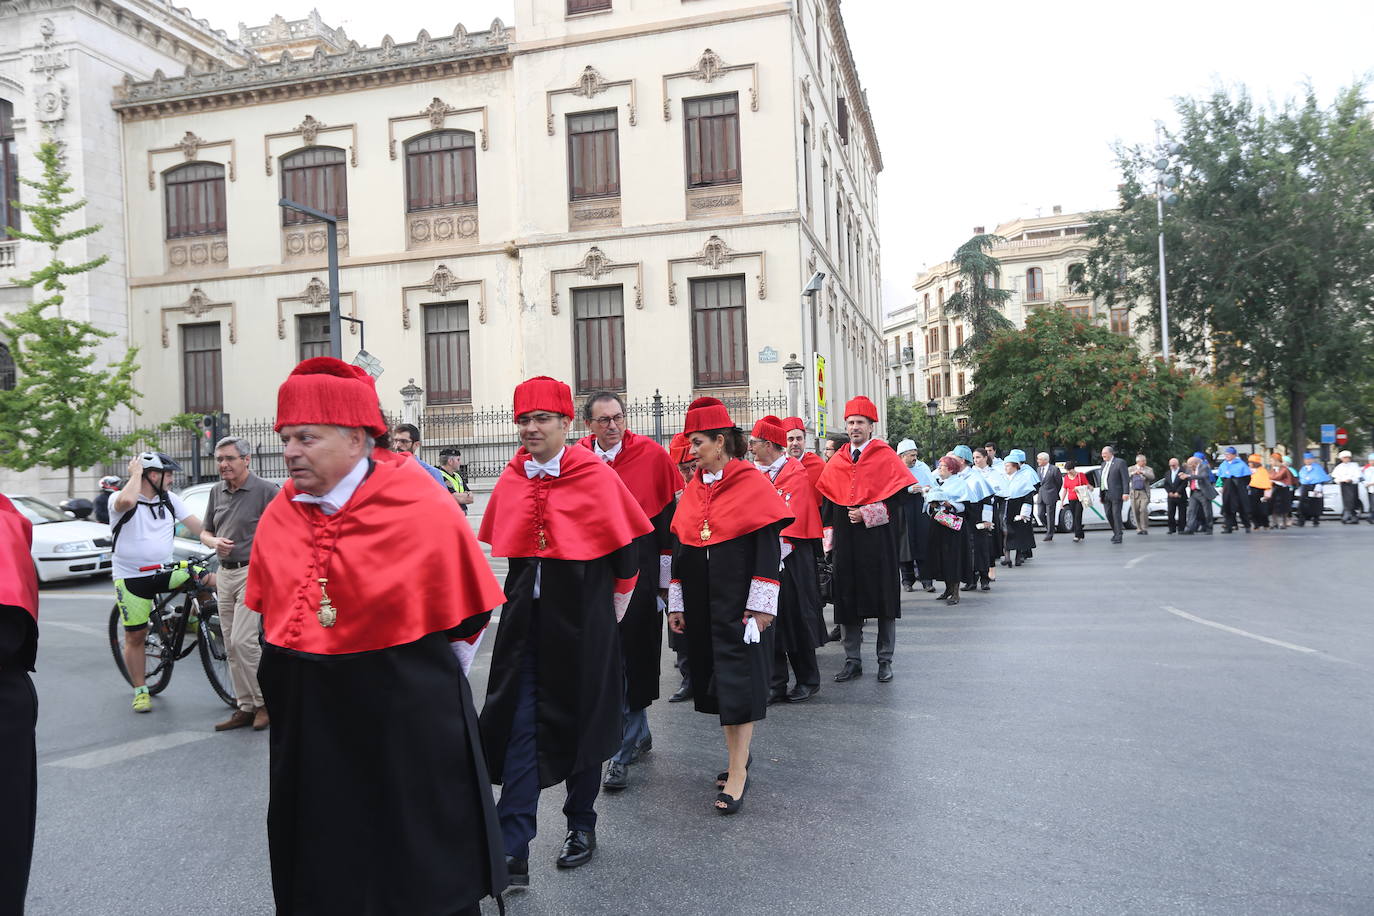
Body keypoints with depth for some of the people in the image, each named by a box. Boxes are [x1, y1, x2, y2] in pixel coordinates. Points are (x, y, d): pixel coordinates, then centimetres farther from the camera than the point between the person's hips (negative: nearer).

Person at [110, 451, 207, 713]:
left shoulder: (170, 500, 5)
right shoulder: (120, 499, -10)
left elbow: (195, 525, 4)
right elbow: (127, 501, -36)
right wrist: (135, 473, -20)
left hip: (164, 571, 4)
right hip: (132, 578, -4)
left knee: (211, 579, -21)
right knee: (135, 636, 2)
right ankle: (140, 691, 17)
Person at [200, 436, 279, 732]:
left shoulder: (266, 491, -9)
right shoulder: (217, 492, 13)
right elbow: (205, 531, 21)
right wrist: (214, 542, -3)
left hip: (253, 572, -7)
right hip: (225, 573, 7)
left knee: (242, 641, -14)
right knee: (231, 646, 9)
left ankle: (264, 702, 1)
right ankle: (246, 707, 17)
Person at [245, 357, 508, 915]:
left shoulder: (425, 512, -15)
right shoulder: (277, 518, 0)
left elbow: (467, 618, -4)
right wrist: (298, 679, 17)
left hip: (408, 730, -5)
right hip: (307, 730, 5)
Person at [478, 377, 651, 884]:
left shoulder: (596, 476, -12)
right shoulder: (511, 479, 2)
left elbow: (626, 551, -5)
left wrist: (615, 608, 4)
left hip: (582, 617, -3)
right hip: (525, 618, 3)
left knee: (581, 721, 11)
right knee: (520, 725, -2)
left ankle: (582, 825, 31)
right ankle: (513, 850, 2)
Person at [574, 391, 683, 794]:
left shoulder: (651, 454, -6)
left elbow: (672, 512, -2)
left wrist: (667, 574, -3)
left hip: (639, 567, -3)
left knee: (632, 655, 0)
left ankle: (623, 750, 9)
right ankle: (638, 734, 31)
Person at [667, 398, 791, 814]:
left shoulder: (753, 484, -8)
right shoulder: (693, 488, 9)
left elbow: (768, 547, -10)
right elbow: (680, 547, 13)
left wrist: (761, 605, -14)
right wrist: (677, 604, 11)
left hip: (736, 600, -6)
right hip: (700, 600, 6)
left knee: (737, 679, -5)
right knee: (714, 678, 12)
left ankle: (738, 772, 0)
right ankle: (737, 754, 26)